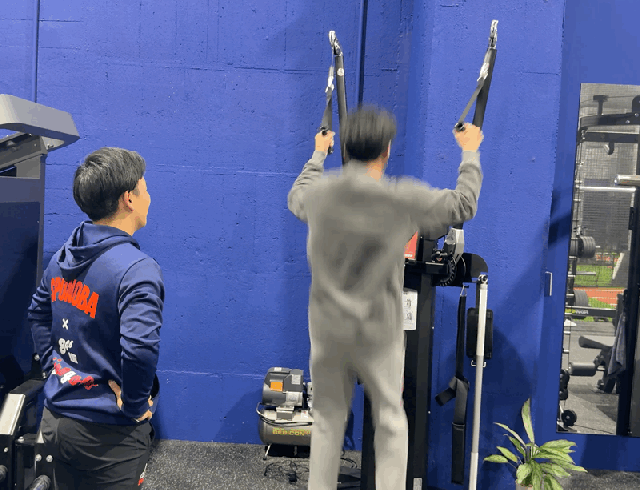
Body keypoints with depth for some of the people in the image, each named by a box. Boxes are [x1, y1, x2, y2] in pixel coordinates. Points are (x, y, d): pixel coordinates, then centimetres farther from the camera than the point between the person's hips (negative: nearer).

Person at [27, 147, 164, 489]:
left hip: (56, 419, 7)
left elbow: (37, 314, 15)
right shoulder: (137, 269, -24)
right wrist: (135, 405, -19)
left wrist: (53, 366, 14)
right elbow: (139, 349, -33)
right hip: (107, 435, -7)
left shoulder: (63, 257, 2)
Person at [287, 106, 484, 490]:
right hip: (378, 330, -3)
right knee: (390, 421, 12)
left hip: (327, 327, 3)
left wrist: (318, 155, 35)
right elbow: (463, 206, 0)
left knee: (328, 419, 16)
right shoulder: (404, 198, -14)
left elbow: (296, 199, 21)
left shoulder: (320, 192, -3)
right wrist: (470, 154, 15)